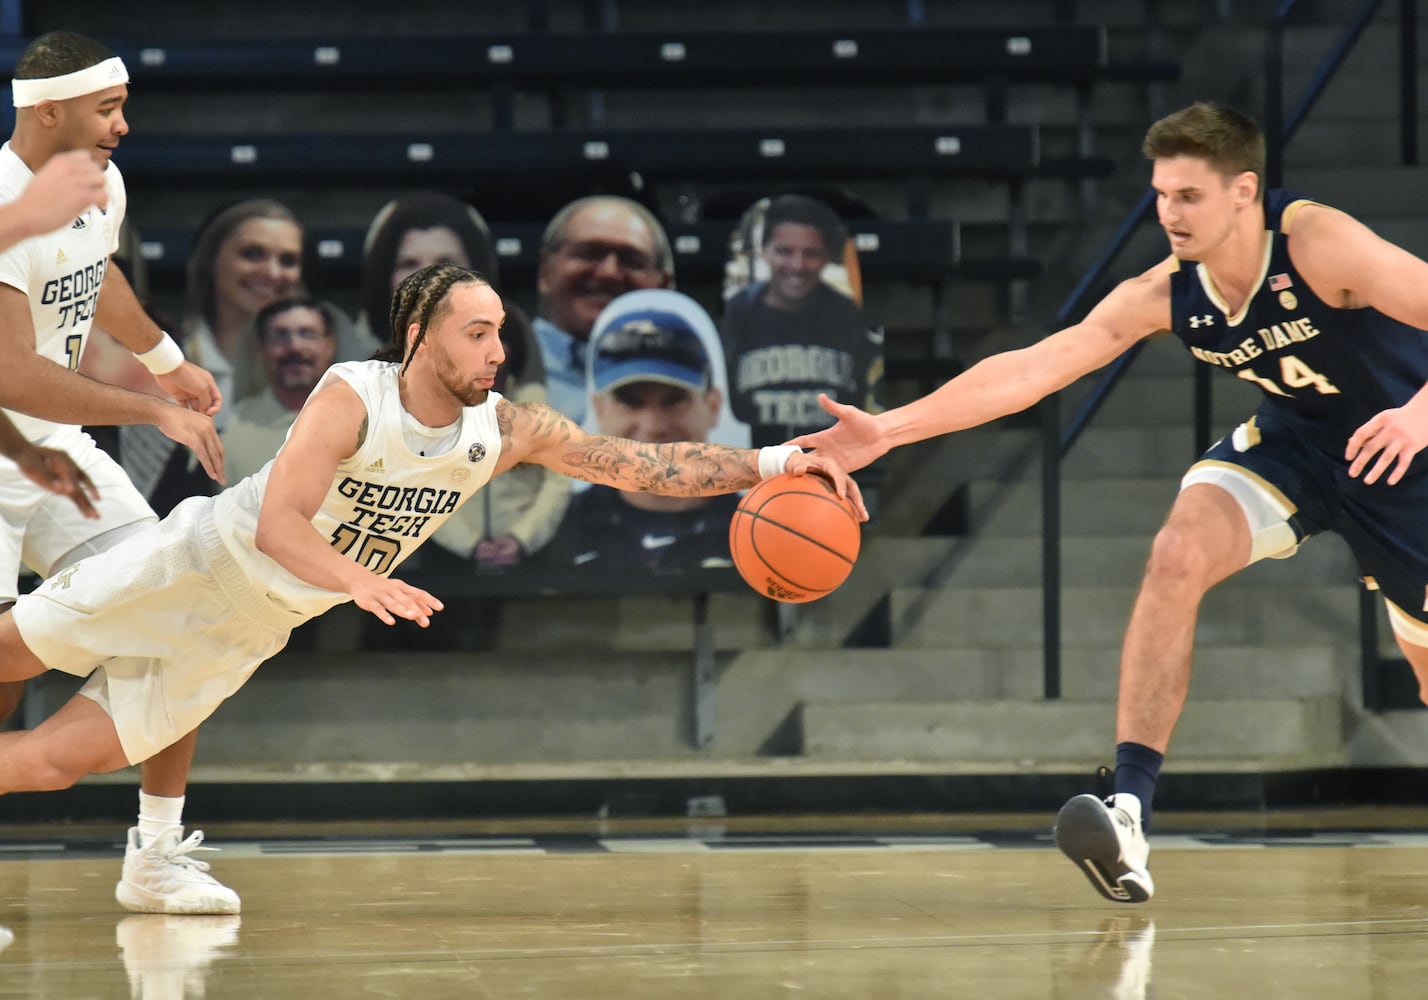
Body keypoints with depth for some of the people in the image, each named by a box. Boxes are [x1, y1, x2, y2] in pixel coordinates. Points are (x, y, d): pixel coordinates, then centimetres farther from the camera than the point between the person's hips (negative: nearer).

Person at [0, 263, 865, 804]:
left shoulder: (507, 431, -11)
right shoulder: (353, 398, -26)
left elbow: (649, 466, -13)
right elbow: (278, 522, -34)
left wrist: (770, 464, -25)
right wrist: (358, 581, -52)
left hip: (255, 625, 4)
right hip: (203, 558, -4)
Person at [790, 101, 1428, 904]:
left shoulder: (1317, 244, -31)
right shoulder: (1165, 296, -16)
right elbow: (1030, 369, -18)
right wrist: (886, 430, -25)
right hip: (1295, 439, 3)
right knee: (1178, 555, -22)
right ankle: (1132, 813, -27)